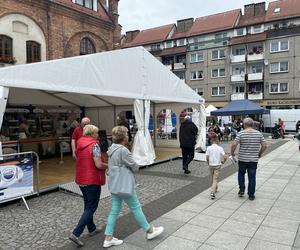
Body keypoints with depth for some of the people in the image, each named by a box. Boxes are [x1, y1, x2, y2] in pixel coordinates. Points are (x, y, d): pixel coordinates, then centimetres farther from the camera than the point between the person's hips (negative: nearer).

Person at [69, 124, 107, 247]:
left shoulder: (79, 144, 7)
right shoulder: (94, 145, -16)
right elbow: (98, 165, -22)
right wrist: (108, 165, -3)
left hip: (81, 179, 8)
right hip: (92, 180, -8)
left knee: (88, 205, 21)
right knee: (91, 207, 2)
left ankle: (92, 229, 34)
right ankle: (75, 233, -3)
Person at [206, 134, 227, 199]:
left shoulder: (209, 148, -6)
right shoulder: (220, 148, -6)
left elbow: (207, 158, -9)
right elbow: (225, 157, -12)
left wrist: (208, 163, 9)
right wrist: (223, 161, 8)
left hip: (211, 165, 1)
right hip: (217, 165, -1)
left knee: (212, 178, 22)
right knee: (215, 179, -1)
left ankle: (215, 188, 39)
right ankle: (212, 192, -14)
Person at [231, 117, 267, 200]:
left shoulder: (241, 133, -10)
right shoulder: (259, 134, 0)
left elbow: (234, 144, -17)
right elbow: (264, 145, 0)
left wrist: (232, 153, -2)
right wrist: (260, 154, 14)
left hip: (242, 159, -2)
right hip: (254, 159, 2)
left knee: (241, 174, 21)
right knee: (252, 177, 9)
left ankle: (241, 190, 20)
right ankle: (251, 195, 16)